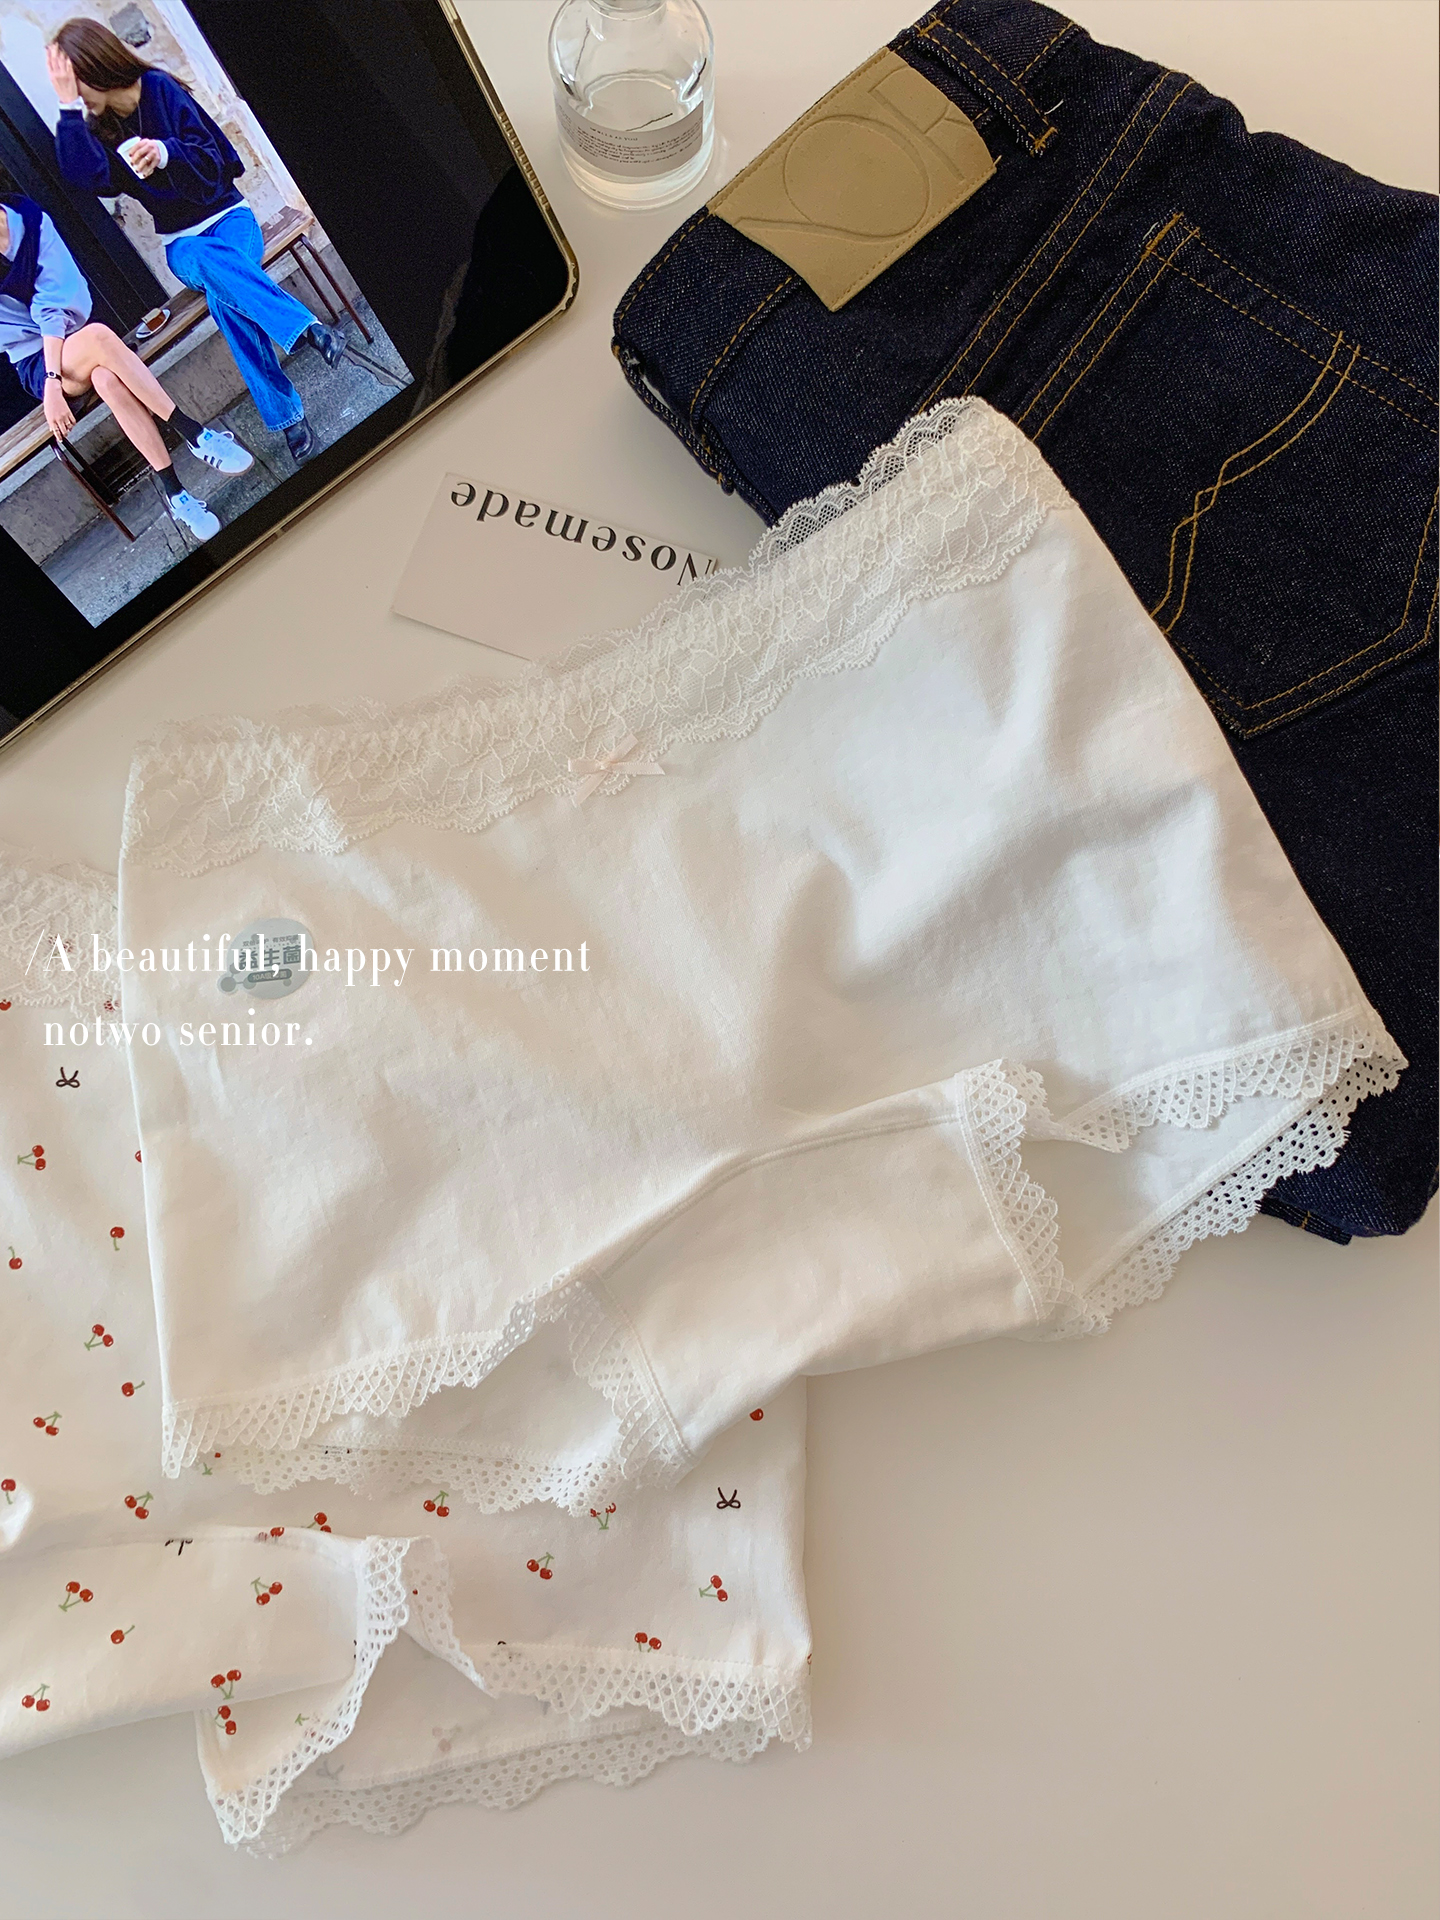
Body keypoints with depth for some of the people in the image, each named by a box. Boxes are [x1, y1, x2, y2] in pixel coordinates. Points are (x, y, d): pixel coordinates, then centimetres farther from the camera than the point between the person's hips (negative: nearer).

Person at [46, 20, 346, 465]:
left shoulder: (160, 89, -5)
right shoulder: (96, 129, 4)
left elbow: (213, 164, -7)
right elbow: (86, 176, -16)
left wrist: (164, 153, -25)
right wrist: (68, 107, -19)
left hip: (226, 216, -2)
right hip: (182, 242, 2)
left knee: (223, 295, -36)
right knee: (209, 262, -36)